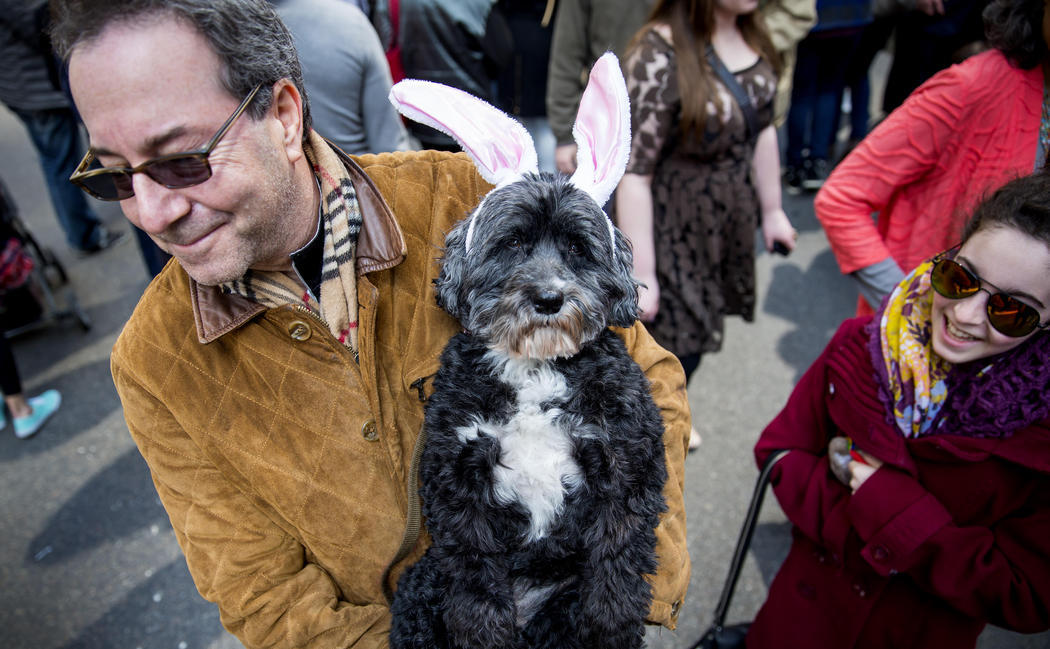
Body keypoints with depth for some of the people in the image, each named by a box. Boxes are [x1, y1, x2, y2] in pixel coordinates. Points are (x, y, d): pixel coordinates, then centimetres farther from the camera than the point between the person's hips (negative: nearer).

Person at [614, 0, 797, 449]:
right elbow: (634, 174, -25)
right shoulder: (659, 56, -25)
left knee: (692, 334, 19)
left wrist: (771, 211, 15)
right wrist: (641, 275, -21)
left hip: (729, 223, 7)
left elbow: (762, 129, 10)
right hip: (673, 233, -7)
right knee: (676, 349, 4)